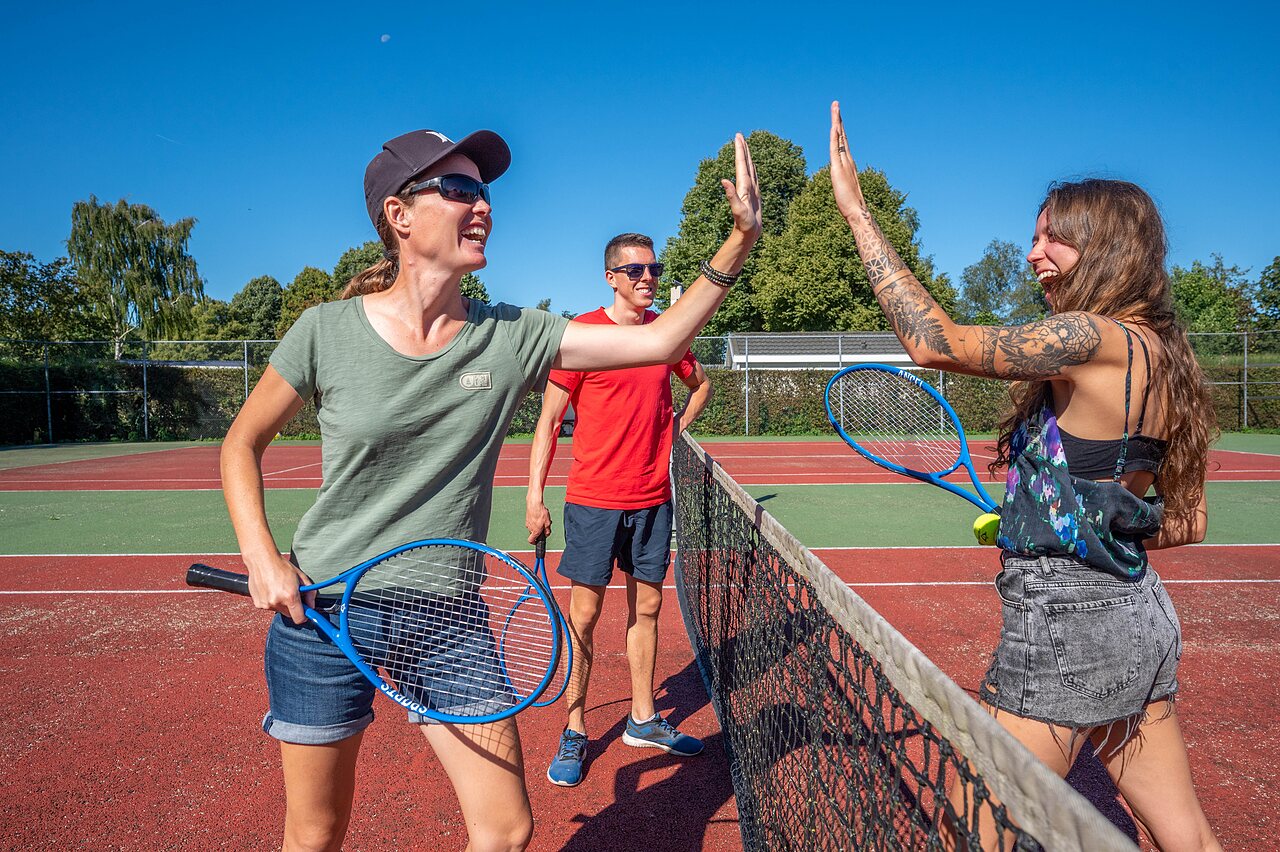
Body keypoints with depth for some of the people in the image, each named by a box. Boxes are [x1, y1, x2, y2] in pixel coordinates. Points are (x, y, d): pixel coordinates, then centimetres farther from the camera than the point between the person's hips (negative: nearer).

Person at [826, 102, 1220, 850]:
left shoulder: (1097, 338, -18)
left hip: (1067, 622, -9)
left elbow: (936, 343, -24)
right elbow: (1189, 521, 14)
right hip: (1142, 619, 10)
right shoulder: (1161, 355, 9)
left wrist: (857, 211, -19)